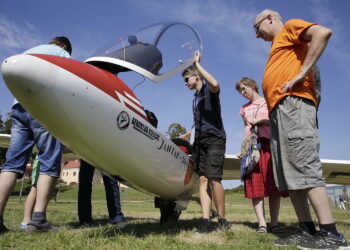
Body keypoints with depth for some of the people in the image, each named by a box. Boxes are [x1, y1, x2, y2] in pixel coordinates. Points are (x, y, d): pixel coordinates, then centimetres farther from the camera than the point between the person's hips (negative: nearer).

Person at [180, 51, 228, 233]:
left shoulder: (209, 90, 2)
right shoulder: (196, 97, 25)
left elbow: (215, 84, -25)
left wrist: (197, 64, -15)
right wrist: (190, 134, 39)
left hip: (214, 139, -7)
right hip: (200, 141, 7)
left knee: (213, 178, -15)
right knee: (202, 179, -4)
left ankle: (222, 220, -3)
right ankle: (206, 220, -6)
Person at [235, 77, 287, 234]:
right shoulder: (244, 108, 24)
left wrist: (262, 120, -8)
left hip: (268, 143, -2)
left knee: (273, 184, -7)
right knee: (255, 185, -8)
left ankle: (274, 223, -4)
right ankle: (262, 223, -9)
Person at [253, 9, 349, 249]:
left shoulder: (290, 27, 10)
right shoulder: (278, 48, 33)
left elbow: (323, 32, -11)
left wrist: (301, 74, -15)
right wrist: (271, 111, 15)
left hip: (292, 103, -9)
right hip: (278, 110, 9)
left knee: (304, 166, -15)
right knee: (287, 174, 2)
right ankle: (307, 230, 5)